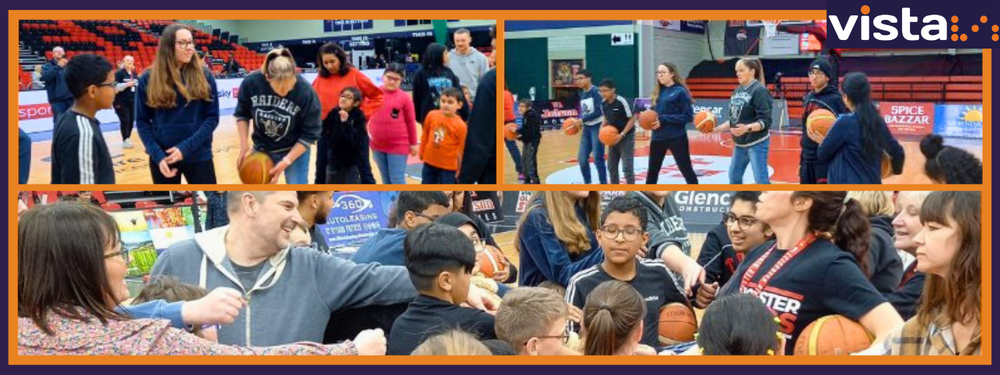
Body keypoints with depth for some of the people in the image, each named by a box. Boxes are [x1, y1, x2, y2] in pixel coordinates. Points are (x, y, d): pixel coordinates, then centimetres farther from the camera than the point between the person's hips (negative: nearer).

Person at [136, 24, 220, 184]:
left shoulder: (204, 75, -1)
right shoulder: (148, 79, -1)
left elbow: (212, 117, -2)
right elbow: (142, 121, 2)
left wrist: (186, 147, -13)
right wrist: (157, 155, -11)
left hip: (199, 156, 0)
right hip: (163, 157, 0)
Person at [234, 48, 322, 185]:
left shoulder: (306, 92, -27)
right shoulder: (251, 83, -22)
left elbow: (309, 135, -16)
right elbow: (242, 115, -1)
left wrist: (286, 161, -21)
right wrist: (244, 145, -12)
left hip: (296, 150, -2)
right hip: (262, 149, 2)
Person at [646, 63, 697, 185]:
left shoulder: (680, 91, -9)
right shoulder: (659, 91, 10)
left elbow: (688, 116, -13)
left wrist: (664, 120, -18)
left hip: (676, 137, -7)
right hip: (658, 137, 7)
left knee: (686, 170, 2)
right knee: (652, 171, 15)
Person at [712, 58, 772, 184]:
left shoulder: (760, 90, -15)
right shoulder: (737, 91, 8)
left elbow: (765, 121, -20)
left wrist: (747, 128, -35)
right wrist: (716, 129, 9)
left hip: (757, 143, -9)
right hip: (740, 143, 9)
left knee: (761, 180, -8)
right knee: (734, 176, 16)